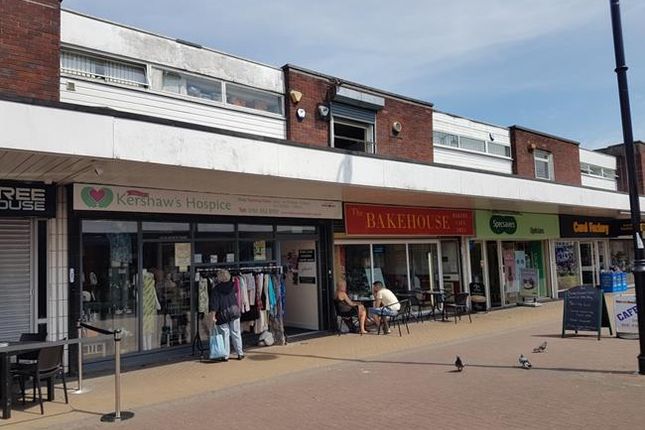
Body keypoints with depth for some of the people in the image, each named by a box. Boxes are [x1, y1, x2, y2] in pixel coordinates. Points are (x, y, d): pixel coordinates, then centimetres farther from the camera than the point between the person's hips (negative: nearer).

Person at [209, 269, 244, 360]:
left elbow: (214, 304, -11)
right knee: (236, 333, 9)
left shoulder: (215, 289, -7)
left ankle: (225, 355, 6)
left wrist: (213, 316, -11)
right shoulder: (231, 286, 4)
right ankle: (240, 353, 13)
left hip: (222, 314, -3)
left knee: (225, 334, 3)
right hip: (234, 311, 3)